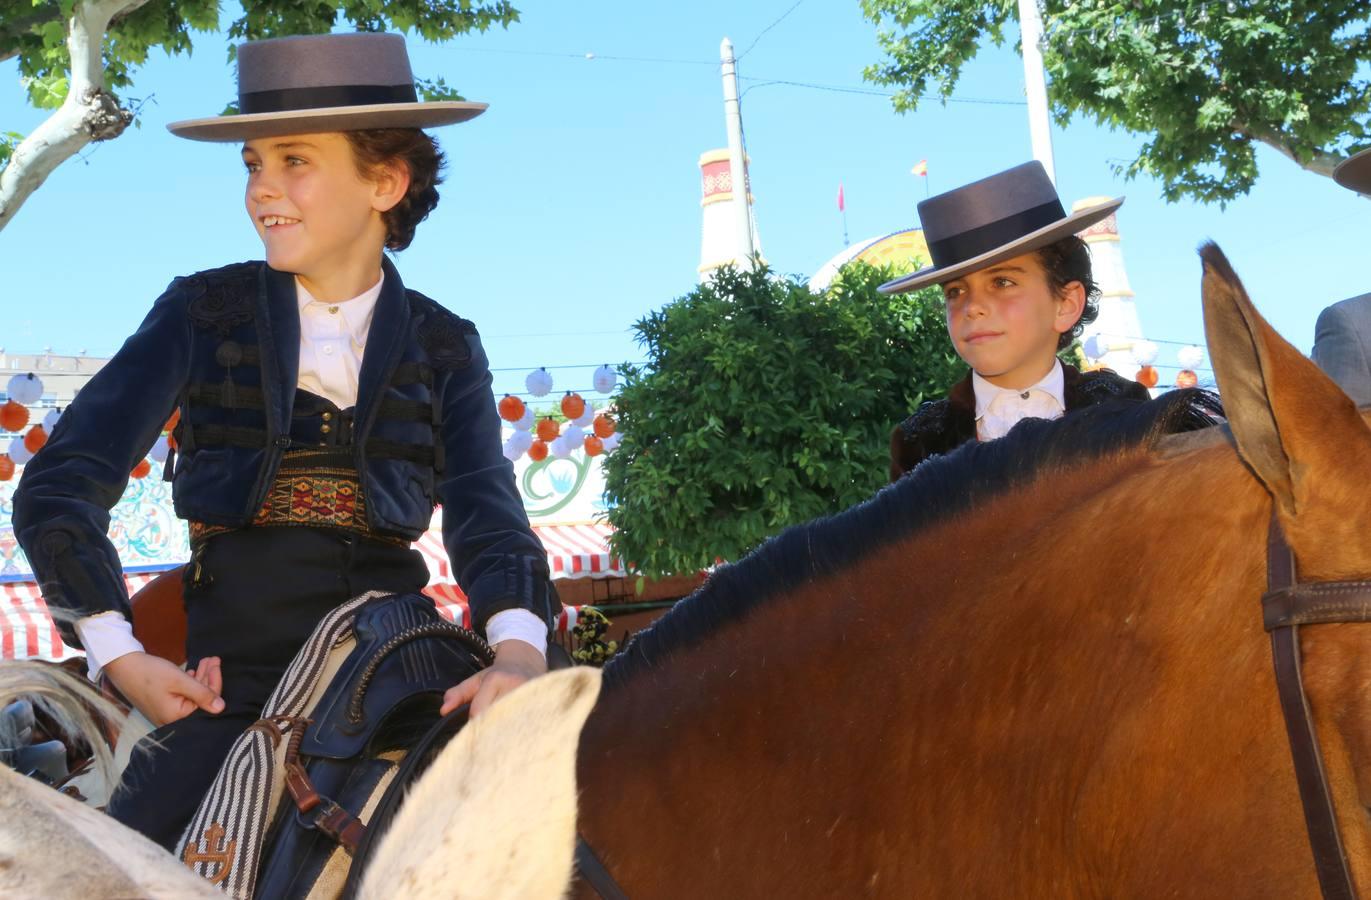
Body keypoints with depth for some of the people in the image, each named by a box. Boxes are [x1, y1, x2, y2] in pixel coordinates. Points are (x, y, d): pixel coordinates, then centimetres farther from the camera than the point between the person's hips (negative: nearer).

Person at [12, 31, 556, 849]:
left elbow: (485, 511, -6)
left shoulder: (445, 347, 8)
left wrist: (519, 646, -26)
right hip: (230, 679, 0)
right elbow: (58, 490, 0)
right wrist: (121, 657, -12)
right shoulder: (202, 313, 5)